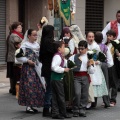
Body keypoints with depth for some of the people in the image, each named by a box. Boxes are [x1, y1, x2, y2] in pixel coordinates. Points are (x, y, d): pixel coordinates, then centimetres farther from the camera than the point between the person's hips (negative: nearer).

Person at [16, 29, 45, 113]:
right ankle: (28, 106, -5)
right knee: (29, 86, -10)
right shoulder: (25, 46, -9)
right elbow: (18, 57, -10)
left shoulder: (37, 45, 11)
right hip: (28, 68, -7)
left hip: (36, 68, 7)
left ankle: (31, 105, 15)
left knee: (37, 86, 7)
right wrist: (28, 61, -16)